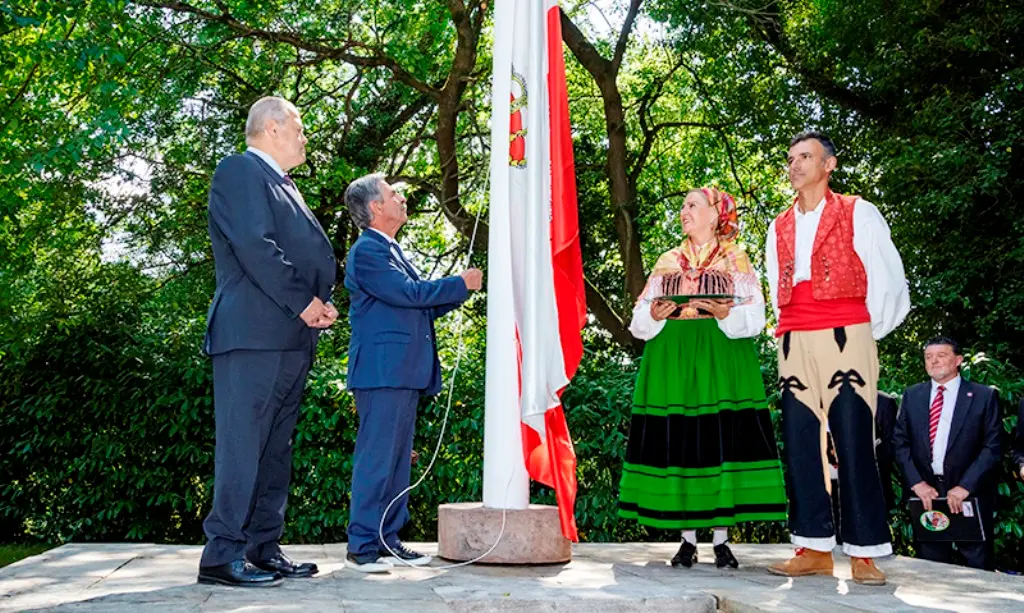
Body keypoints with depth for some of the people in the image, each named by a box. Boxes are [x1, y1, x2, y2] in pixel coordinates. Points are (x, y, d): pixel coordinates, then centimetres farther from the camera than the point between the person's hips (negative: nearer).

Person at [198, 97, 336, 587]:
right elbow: (254, 245, -15)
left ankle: (264, 548, 15)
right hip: (253, 332, -9)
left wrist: (324, 303, 6)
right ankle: (222, 555, -1)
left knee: (276, 449, 9)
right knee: (243, 445, -8)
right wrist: (303, 301, -13)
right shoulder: (239, 170, -2)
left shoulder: (283, 186, 26)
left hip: (293, 338, 9)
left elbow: (311, 252, 24)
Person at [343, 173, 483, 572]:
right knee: (376, 458, -6)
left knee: (398, 460, 12)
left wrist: (460, 291, 11)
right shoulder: (367, 249, -8)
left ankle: (388, 540, 19)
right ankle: (362, 546, 2)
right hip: (382, 371, -10)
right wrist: (460, 284, -7)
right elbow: (407, 293, -18)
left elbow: (419, 308, 22)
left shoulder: (391, 251, 22)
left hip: (404, 373, 10)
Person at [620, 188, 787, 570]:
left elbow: (754, 316, 0)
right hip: (671, 362, 3)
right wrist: (654, 316, -10)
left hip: (722, 361, -2)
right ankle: (687, 541, 8)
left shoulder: (735, 260, 9)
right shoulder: (667, 262, 17)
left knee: (723, 441, -6)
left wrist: (727, 314, -19)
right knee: (677, 444, -1)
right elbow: (639, 319, 12)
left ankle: (722, 541, 5)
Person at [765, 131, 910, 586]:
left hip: (844, 337, -4)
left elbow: (887, 278, 2)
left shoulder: (858, 213, 6)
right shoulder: (779, 228, 19)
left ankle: (864, 553, 0)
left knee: (853, 445, -7)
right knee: (800, 445, 2)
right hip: (794, 344, 5)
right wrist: (788, 336, 11)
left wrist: (868, 333, 3)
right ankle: (815, 549, 8)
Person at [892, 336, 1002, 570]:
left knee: (978, 567, 4)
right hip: (926, 492, 3)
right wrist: (916, 483, -6)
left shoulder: (984, 396, 0)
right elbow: (900, 442, 6)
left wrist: (965, 487, -13)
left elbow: (993, 447, -5)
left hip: (970, 493, -2)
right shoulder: (912, 395, 9)